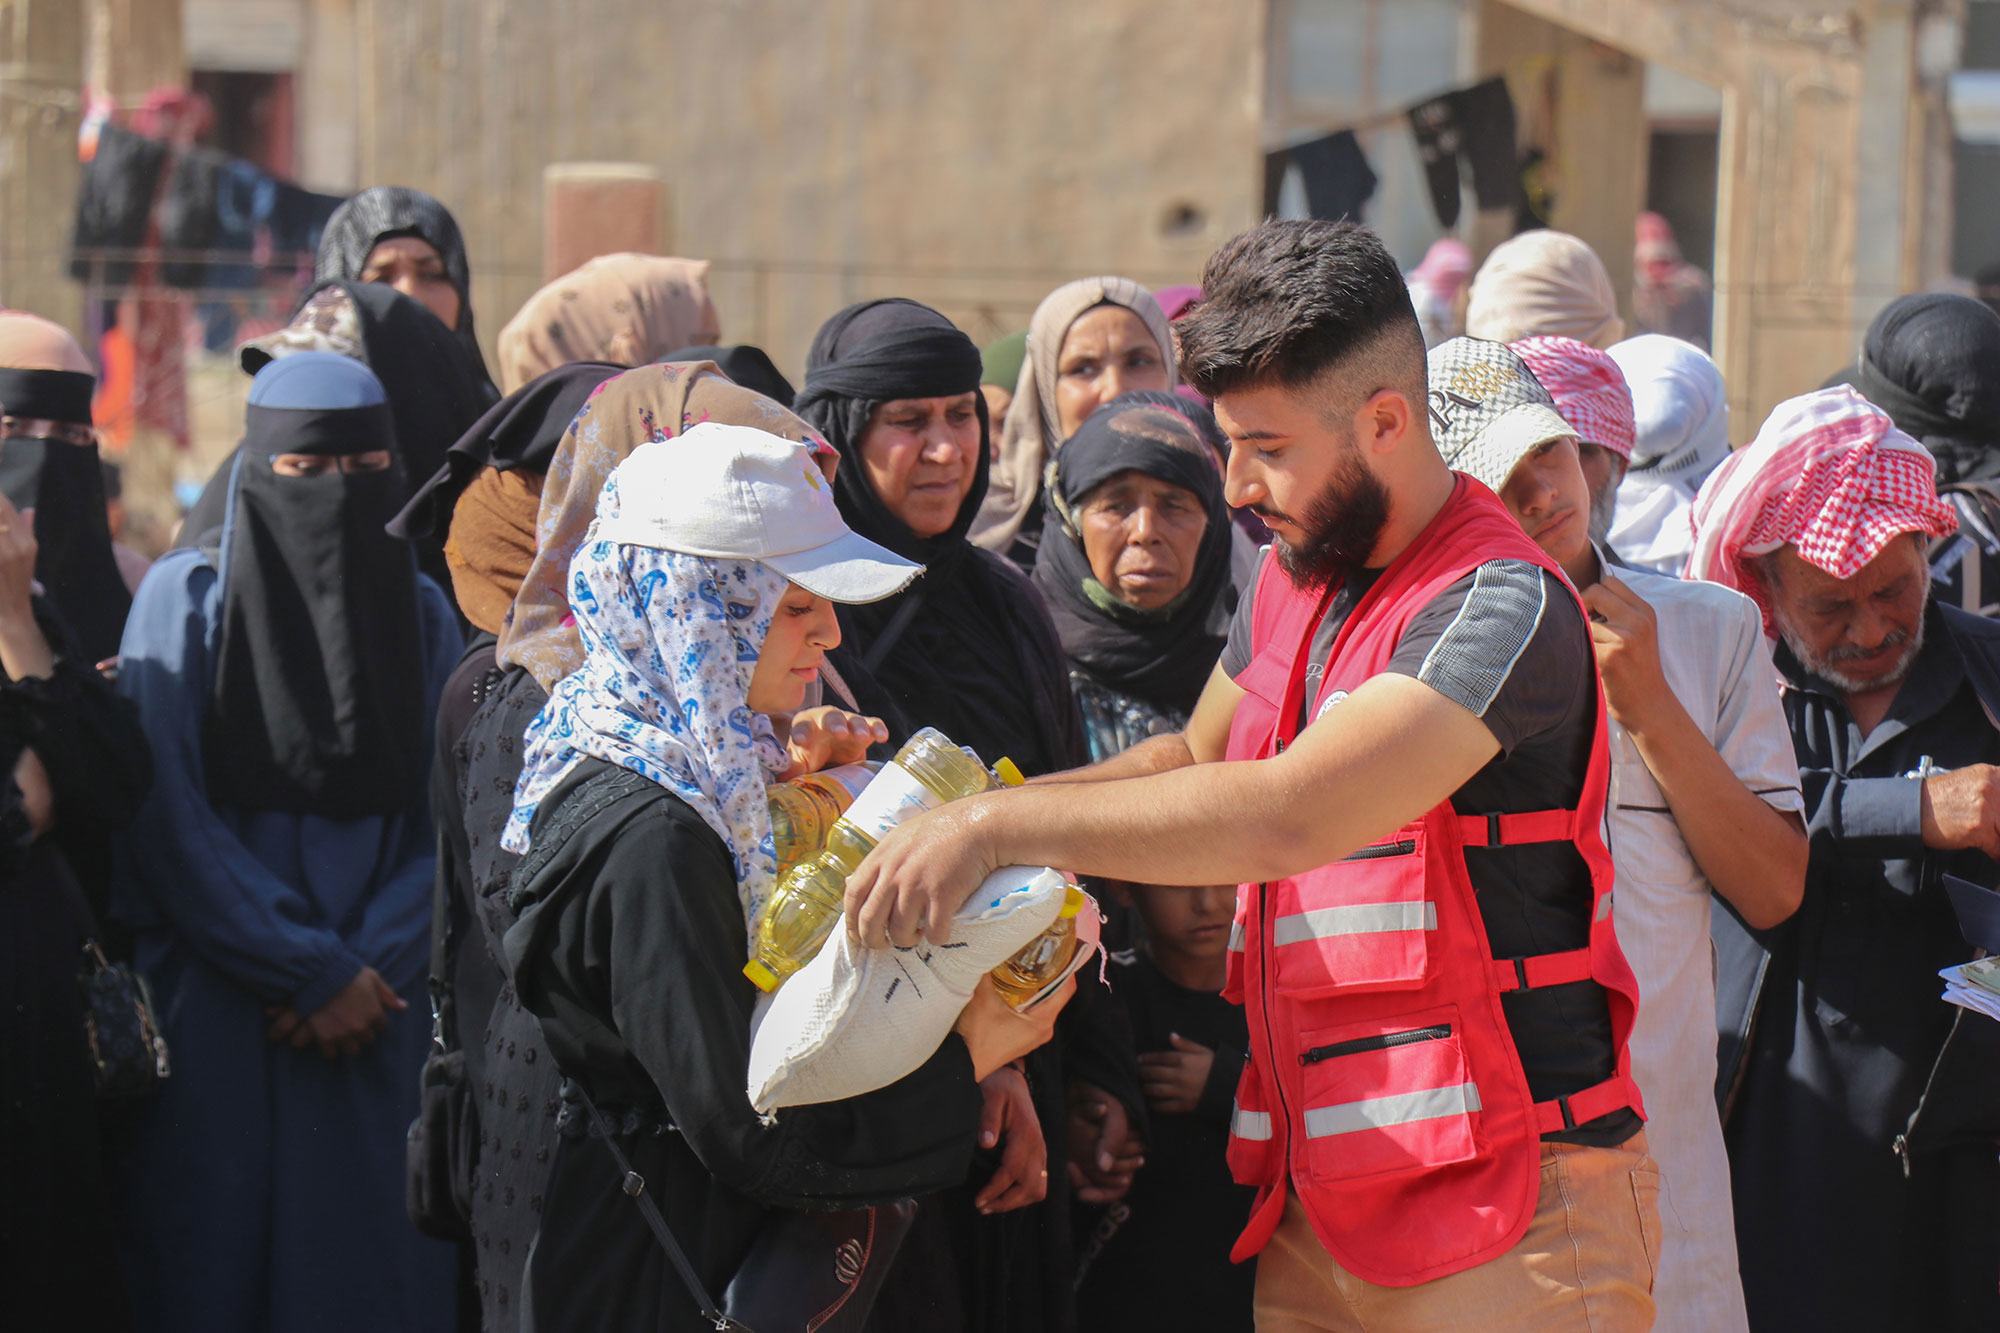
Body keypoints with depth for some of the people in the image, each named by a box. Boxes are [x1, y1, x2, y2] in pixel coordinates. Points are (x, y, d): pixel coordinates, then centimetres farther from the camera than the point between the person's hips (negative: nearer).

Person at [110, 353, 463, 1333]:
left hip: (374, 1022, 3)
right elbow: (165, 820, -8)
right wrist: (316, 975, -10)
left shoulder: (422, 615, 9)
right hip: (216, 1016, -3)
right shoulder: (188, 597, -2)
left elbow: (442, 825, 5)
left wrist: (366, 969, -10)